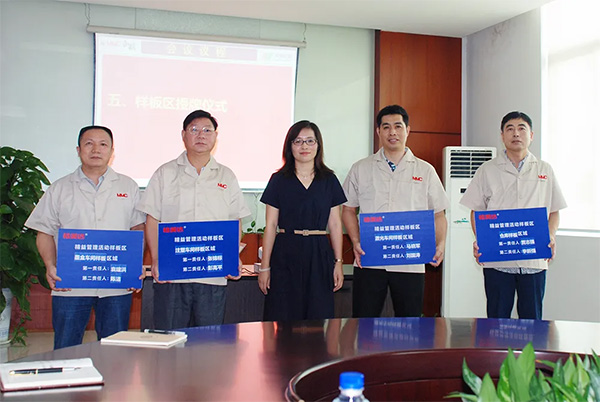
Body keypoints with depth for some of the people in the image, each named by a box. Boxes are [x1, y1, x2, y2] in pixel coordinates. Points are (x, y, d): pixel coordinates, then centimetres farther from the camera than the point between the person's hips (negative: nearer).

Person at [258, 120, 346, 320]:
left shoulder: (329, 180, 8)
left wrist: (338, 262, 4)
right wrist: (265, 266, -1)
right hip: (285, 255, -1)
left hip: (319, 256, 1)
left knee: (319, 321, 1)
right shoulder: (279, 180, 4)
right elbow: (270, 226, 2)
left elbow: (335, 225, 10)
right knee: (282, 321, -2)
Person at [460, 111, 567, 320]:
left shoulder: (544, 171, 11)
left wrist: (551, 235, -5)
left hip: (534, 261, 1)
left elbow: (554, 211, 15)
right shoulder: (487, 170, 7)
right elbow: (476, 211, 8)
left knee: (532, 319, 6)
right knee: (497, 320, 4)